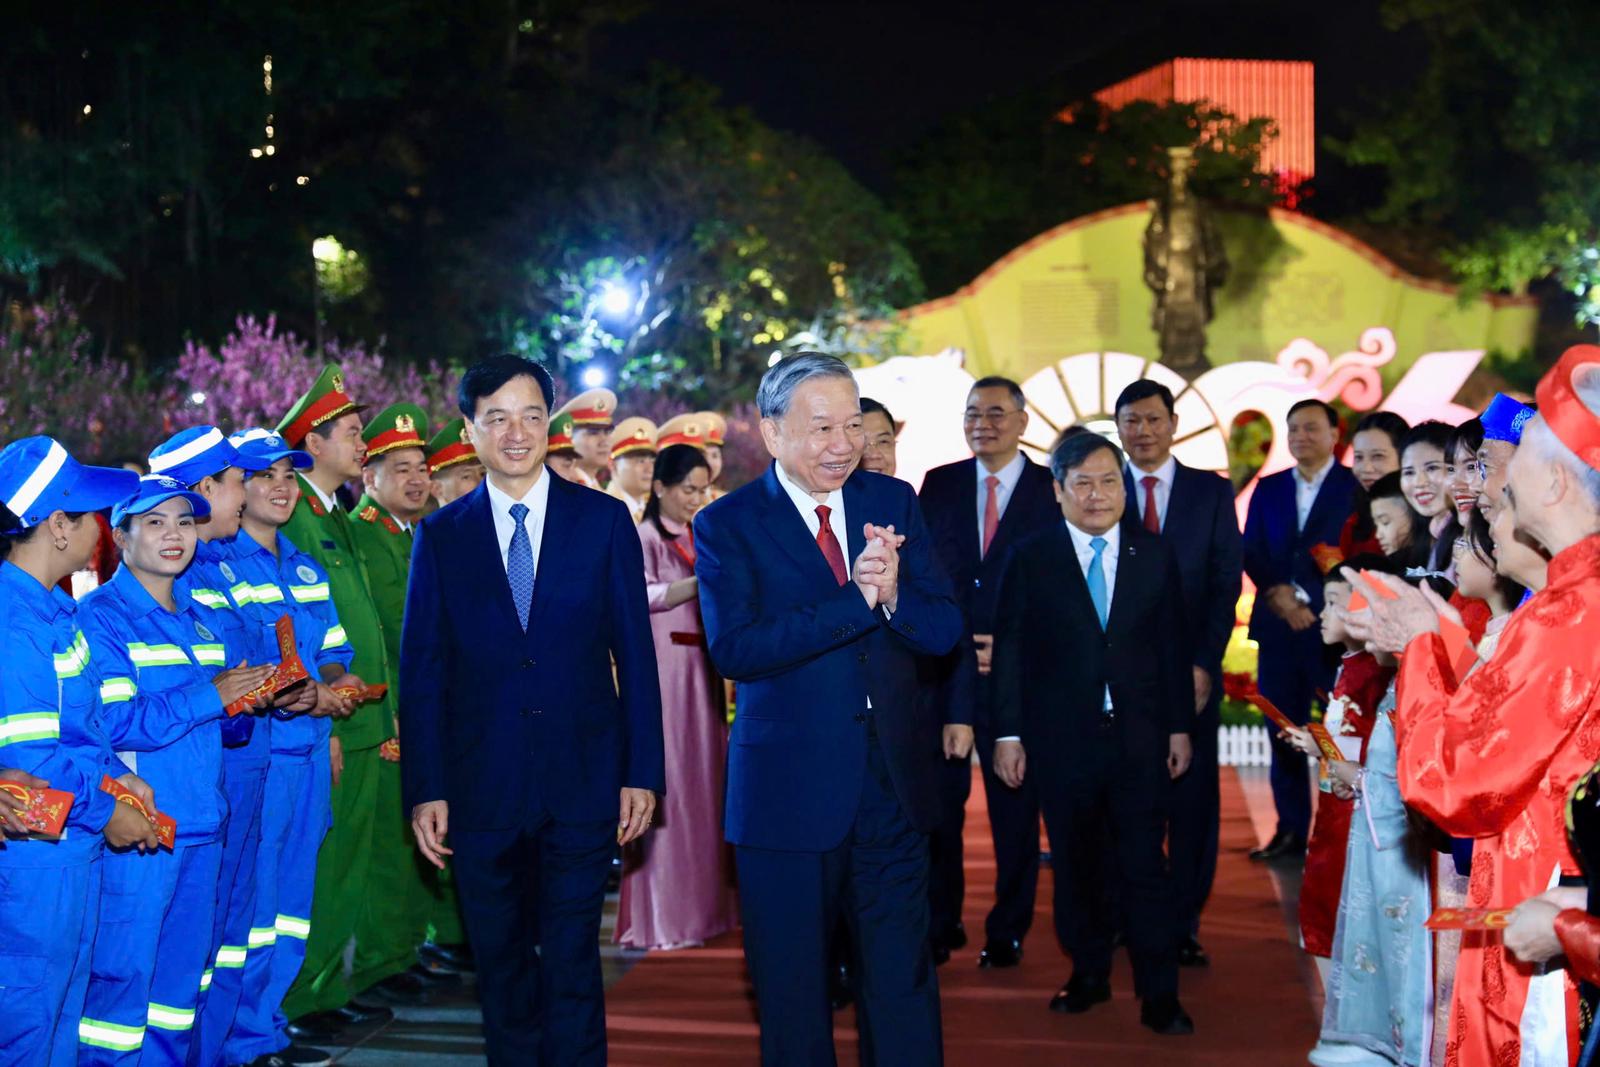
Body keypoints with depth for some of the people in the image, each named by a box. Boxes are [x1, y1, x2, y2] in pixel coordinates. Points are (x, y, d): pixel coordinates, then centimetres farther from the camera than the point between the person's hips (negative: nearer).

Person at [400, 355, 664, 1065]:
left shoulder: (604, 520, 2)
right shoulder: (441, 535, 4)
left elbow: (635, 653, 2)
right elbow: (421, 670, 3)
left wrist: (642, 771, -2)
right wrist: (425, 790, -3)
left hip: (583, 782, -1)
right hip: (481, 788, 1)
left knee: (572, 964, 2)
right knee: (501, 966, 12)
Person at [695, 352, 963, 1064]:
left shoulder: (893, 502, 5)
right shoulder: (726, 525, -6)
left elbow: (944, 631, 0)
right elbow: (733, 650, -20)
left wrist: (895, 594, -22)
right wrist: (856, 600, -25)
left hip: (895, 784, 3)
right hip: (788, 790, -3)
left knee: (904, 984, 12)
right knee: (792, 999, 11)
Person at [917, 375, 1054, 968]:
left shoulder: (1053, 491, 1)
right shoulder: (939, 485, 8)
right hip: (943, 671, 2)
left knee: (1015, 807, 7)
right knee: (937, 804, 4)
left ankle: (1008, 932, 21)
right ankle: (940, 926, 19)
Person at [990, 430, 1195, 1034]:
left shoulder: (1155, 555, 5)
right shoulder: (1030, 559, 1)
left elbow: (1174, 646, 7)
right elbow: (1010, 651, 0)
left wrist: (1180, 727, 4)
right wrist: (1008, 734, -3)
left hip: (1140, 738, 0)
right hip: (1061, 740, 0)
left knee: (1145, 866, 0)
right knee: (1076, 866, 10)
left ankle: (1159, 994, 8)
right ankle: (1088, 974, 25)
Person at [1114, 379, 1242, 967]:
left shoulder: (1212, 492, 7)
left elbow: (1226, 582, 3)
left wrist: (1203, 663, -7)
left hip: (1191, 670, 0)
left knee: (1193, 798, 1)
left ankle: (1183, 923, 10)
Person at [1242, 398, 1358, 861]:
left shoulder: (1356, 486, 2)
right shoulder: (1268, 488, 16)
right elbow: (1252, 553, 10)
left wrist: (1303, 597, -11)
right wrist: (1278, 594, -7)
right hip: (1279, 626, 4)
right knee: (1283, 732, 5)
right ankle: (1290, 832, 11)